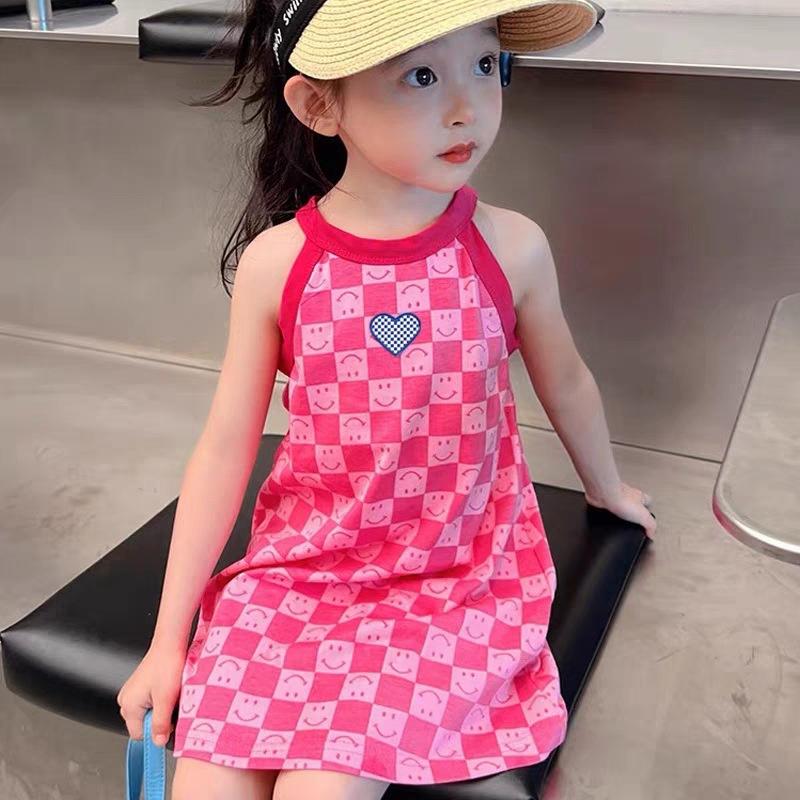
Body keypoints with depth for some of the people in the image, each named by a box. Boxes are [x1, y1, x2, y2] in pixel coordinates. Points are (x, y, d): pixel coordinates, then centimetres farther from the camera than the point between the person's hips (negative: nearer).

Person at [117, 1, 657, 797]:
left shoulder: (510, 247, -10)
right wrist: (169, 640, 0)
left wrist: (606, 487, 27)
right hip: (298, 561, 1)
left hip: (456, 573, 0)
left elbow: (564, 382, 9)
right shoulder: (276, 262, -10)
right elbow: (225, 448, -3)